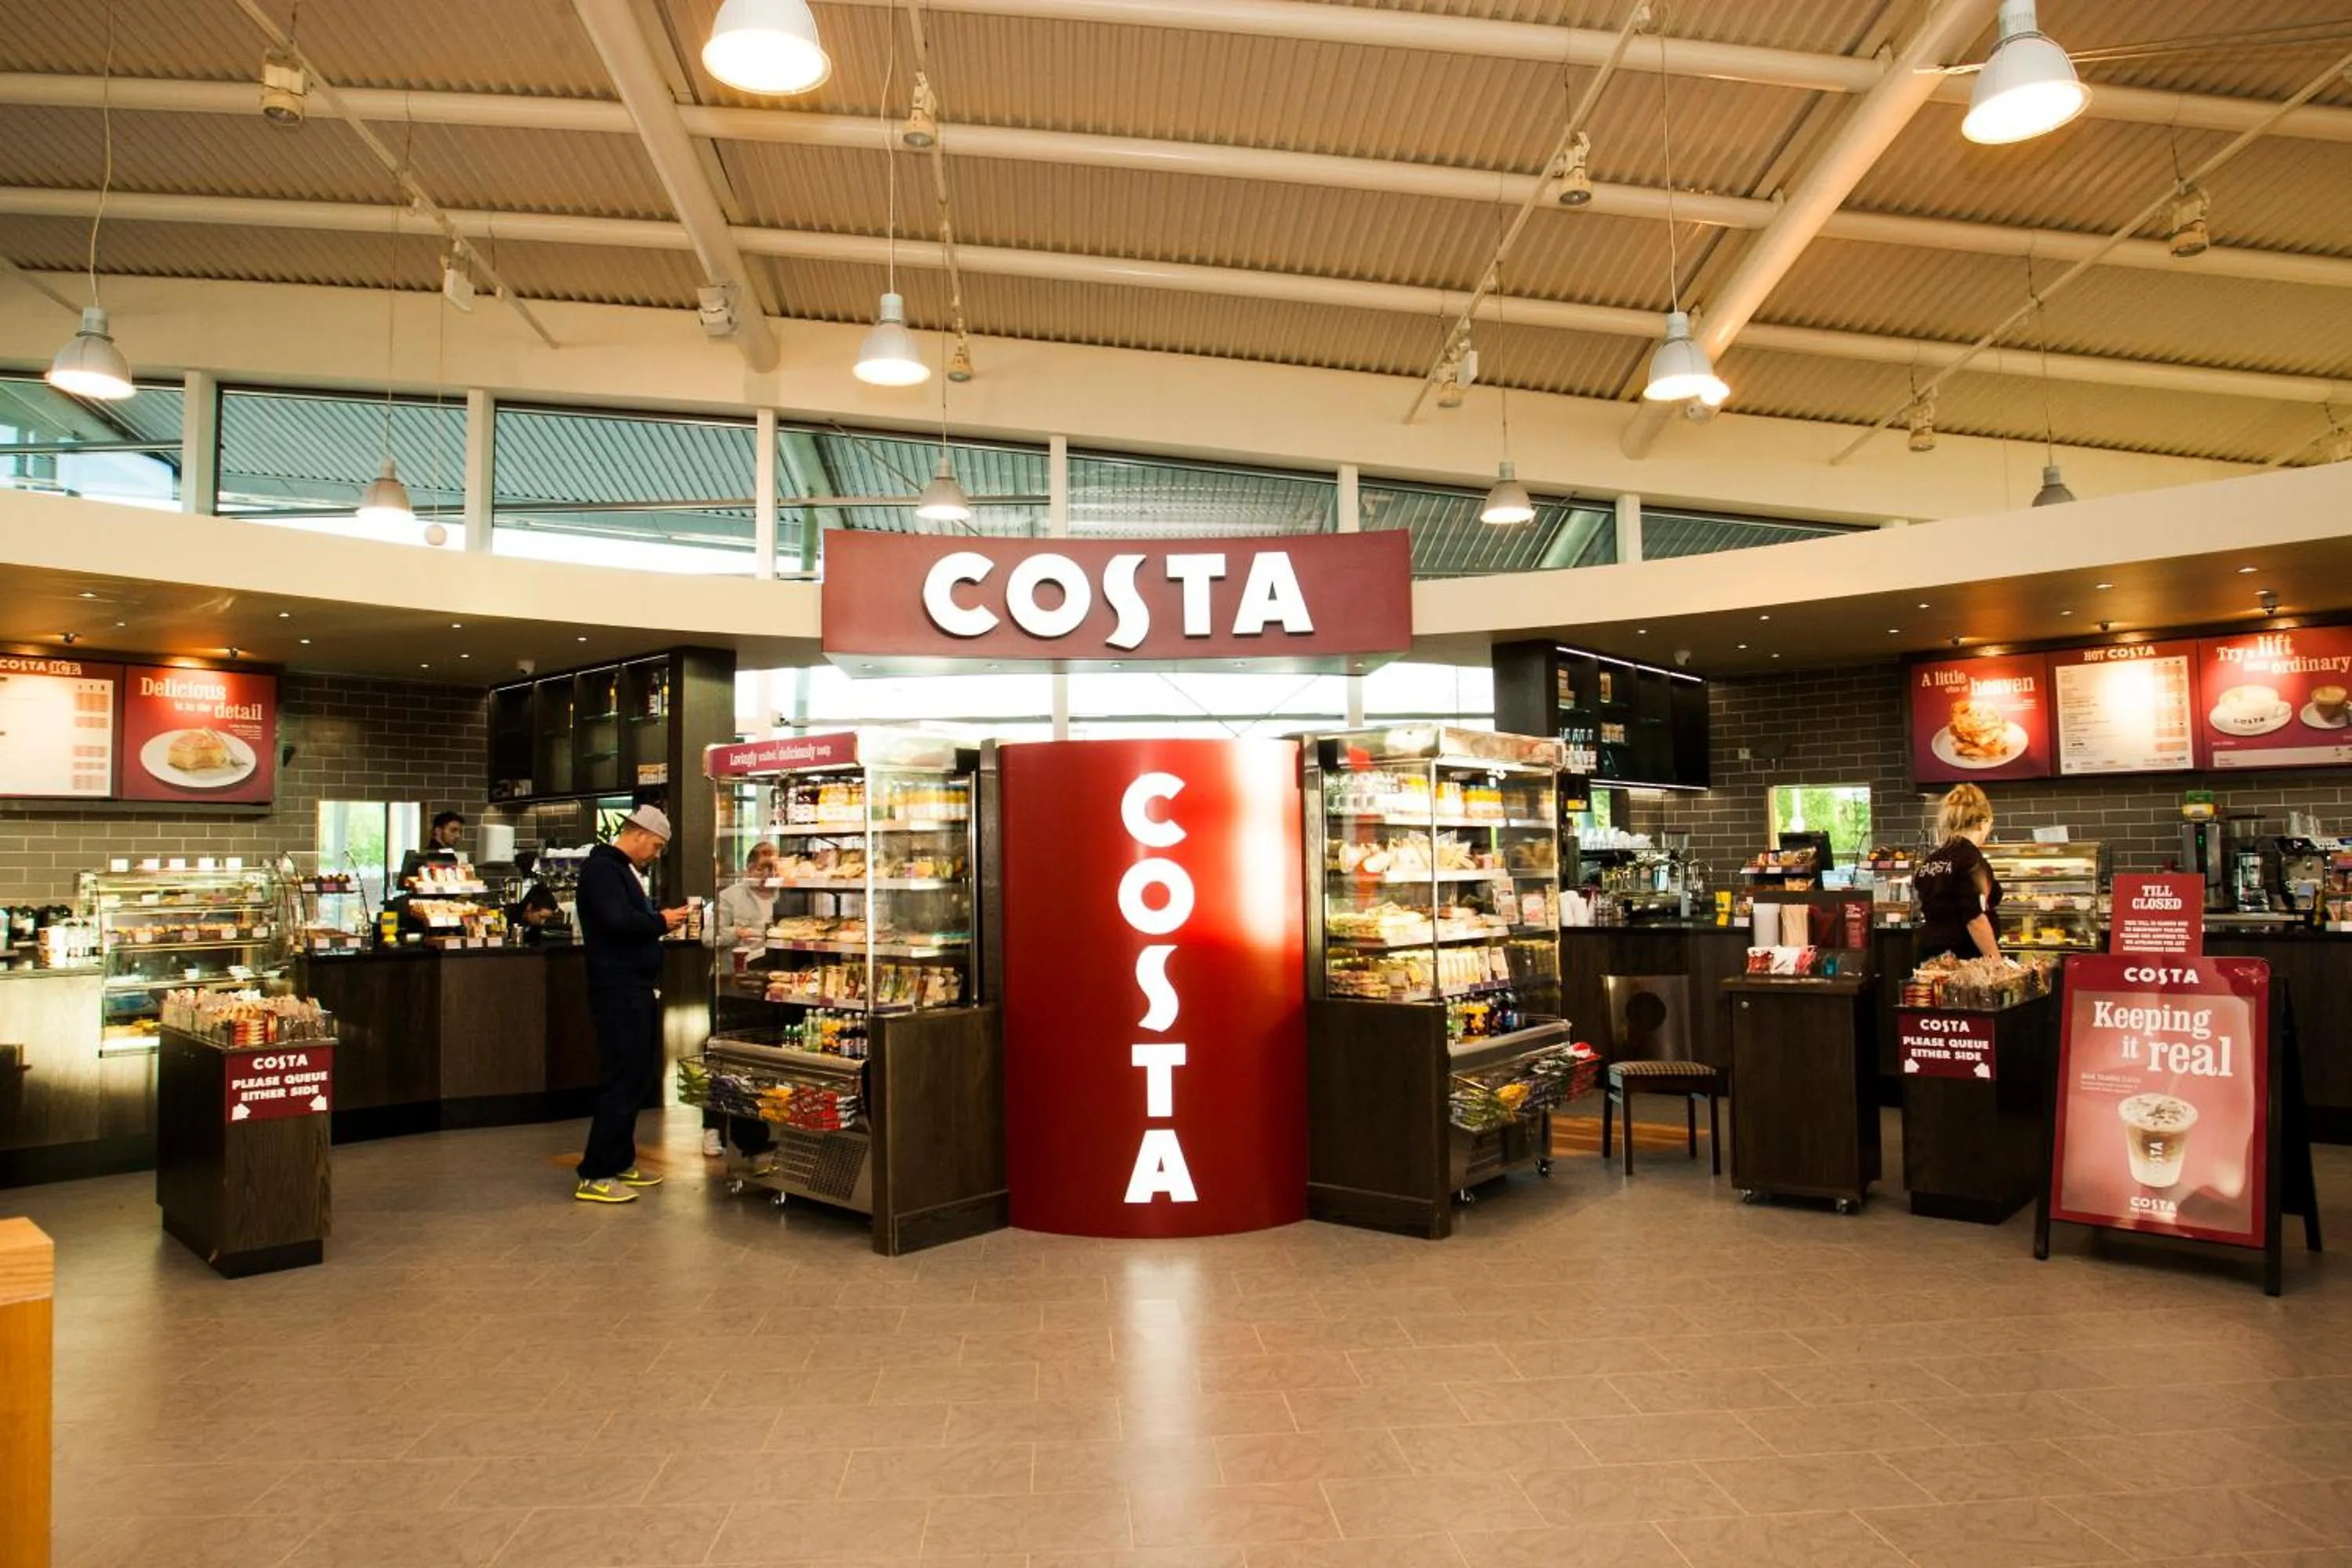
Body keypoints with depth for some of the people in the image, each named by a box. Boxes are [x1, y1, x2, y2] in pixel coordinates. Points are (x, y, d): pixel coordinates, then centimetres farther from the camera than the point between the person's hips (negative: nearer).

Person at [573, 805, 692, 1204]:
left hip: (638, 989, 11)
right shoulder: (601, 868, -13)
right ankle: (594, 1176, -2)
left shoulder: (623, 870, 19)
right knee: (623, 1080, -8)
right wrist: (661, 922, -13)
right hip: (618, 991, -11)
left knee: (639, 1076, 14)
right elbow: (617, 920, -26)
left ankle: (619, 1163, 23)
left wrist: (661, 920, 1)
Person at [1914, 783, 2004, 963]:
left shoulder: (1929, 862, 13)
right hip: (1964, 959, -8)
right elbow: (1975, 918, -17)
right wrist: (1997, 962, -16)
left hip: (1931, 957, 8)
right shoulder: (1970, 857, -10)